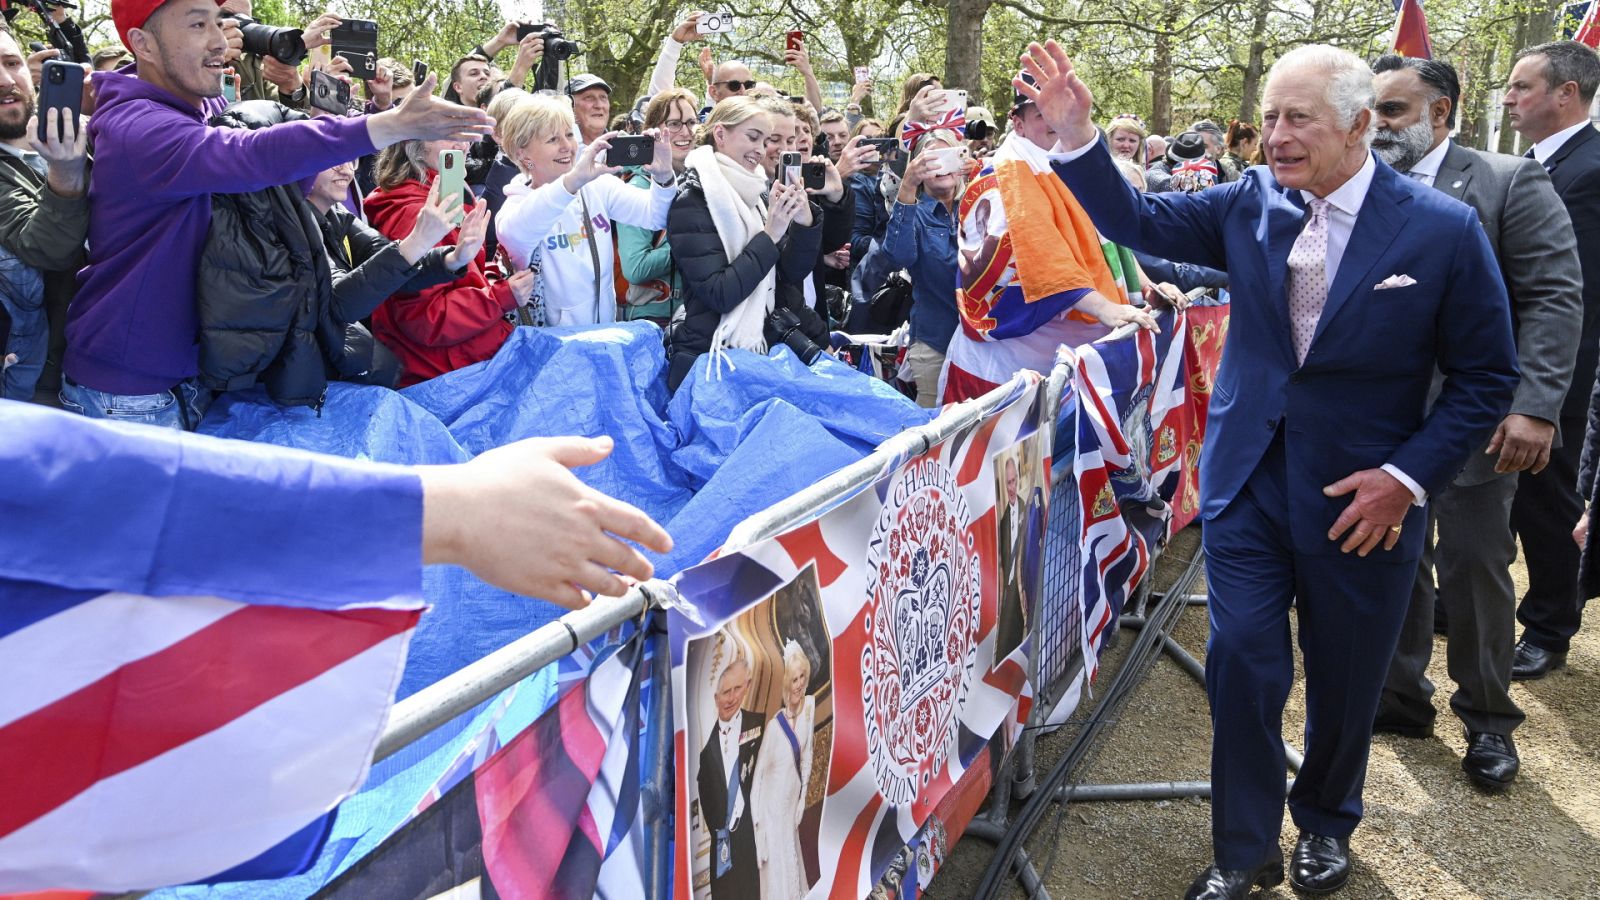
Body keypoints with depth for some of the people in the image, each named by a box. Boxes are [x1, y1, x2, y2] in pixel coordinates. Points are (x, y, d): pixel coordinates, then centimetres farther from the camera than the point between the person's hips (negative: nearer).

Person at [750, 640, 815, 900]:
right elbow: (759, 772, -17)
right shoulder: (774, 723, -25)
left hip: (793, 800, 6)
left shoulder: (809, 705, -9)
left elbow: (806, 756, 3)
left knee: (792, 857, 22)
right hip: (773, 804, -5)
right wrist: (757, 820, -14)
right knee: (775, 865, 7)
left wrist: (803, 797, 6)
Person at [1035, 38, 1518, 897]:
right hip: (1248, 480, 2)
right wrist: (1076, 135, -14)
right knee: (1242, 666, 2)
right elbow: (1136, 220, 1)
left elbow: (1486, 375, -6)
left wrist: (1409, 476, -14)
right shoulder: (1250, 202, -3)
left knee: (1343, 680, 14)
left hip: (1364, 500, -1)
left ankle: (1324, 825, 41)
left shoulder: (1444, 229, -11)